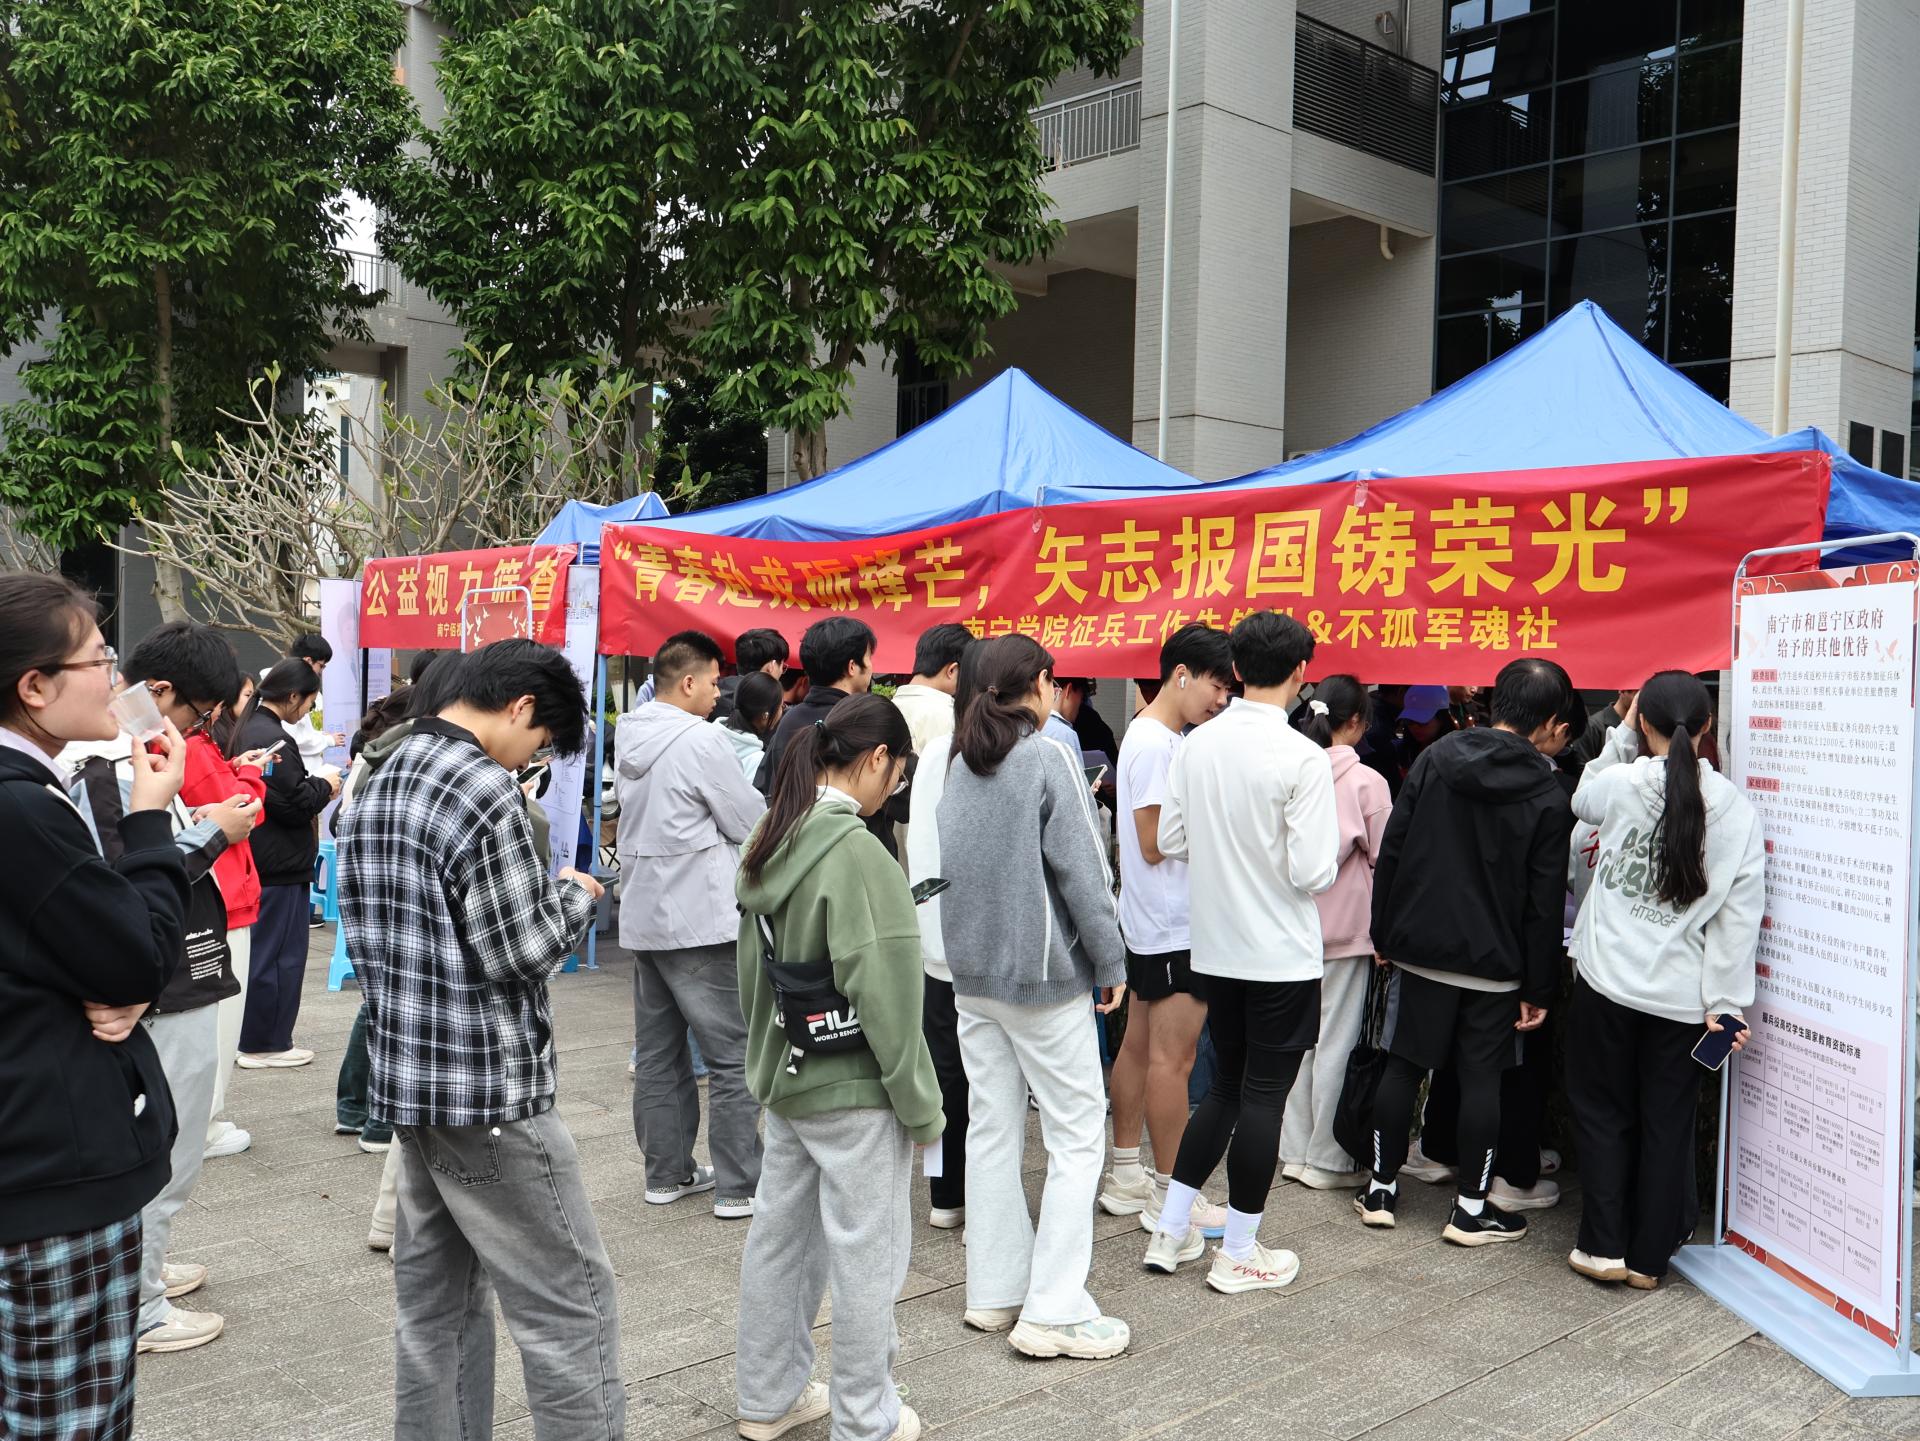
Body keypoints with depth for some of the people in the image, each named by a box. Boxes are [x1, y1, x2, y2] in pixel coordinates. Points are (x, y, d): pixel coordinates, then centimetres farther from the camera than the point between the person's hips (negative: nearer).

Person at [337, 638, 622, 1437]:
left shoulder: (376, 788, 9)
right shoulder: (485, 791, -19)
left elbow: (366, 937, 14)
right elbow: (517, 954, -19)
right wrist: (574, 895, -1)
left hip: (406, 1077, 9)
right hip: (489, 1089, -9)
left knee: (435, 1300, 16)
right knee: (571, 1299, 1)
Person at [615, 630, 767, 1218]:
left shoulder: (629, 738, 9)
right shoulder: (700, 740, -16)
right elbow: (750, 822, -11)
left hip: (642, 917, 8)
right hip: (700, 920, -8)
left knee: (658, 1054, 14)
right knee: (734, 1057, -1)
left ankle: (667, 1172, 23)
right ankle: (739, 1186, 3)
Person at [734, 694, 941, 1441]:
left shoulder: (770, 842, 3)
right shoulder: (857, 853, -22)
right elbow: (884, 995, -21)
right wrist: (920, 1104, -12)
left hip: (784, 1075, 8)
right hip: (853, 1086, -8)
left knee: (779, 1235, 19)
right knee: (866, 1255, 6)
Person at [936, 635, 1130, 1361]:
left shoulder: (960, 766, 7)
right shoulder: (1049, 760, -13)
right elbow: (1082, 871, -15)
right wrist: (1111, 961, -6)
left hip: (971, 971, 7)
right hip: (1044, 974, -7)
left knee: (992, 1130, 13)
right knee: (1076, 1135, 1)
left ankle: (993, 1292, 20)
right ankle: (1055, 1310, 0)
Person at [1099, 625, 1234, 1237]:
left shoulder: (1156, 737, 13)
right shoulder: (1156, 744, -17)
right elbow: (1155, 844, -20)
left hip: (1151, 925, 10)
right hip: (1173, 927, -10)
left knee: (1138, 1047, 14)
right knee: (1171, 1058, -3)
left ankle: (1125, 1176, 24)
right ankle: (1170, 1195, 5)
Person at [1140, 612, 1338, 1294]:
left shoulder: (1197, 745, -1)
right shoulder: (1303, 758, -18)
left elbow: (1170, 840, 5)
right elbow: (1312, 872, -20)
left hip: (1215, 949, 6)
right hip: (1281, 956, -6)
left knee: (1227, 1084, 19)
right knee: (1264, 1095, 6)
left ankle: (1171, 1230, 24)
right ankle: (1239, 1253, 16)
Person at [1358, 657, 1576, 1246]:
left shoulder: (1436, 757, -1)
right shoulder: (1549, 798, -8)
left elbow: (1391, 851, 0)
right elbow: (1543, 903, -7)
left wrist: (1384, 934, 8)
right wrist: (1538, 988, -1)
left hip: (1418, 947, 2)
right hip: (1493, 961, -2)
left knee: (1402, 1066, 11)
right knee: (1482, 1078, 7)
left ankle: (1381, 1189, 20)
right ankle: (1472, 1209, 14)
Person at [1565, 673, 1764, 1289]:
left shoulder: (1618, 784, -10)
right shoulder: (1737, 810, -4)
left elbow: (1582, 800, 16)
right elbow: (1739, 918, -4)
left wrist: (1620, 735, 18)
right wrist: (1725, 1003, -1)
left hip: (1608, 983, -1)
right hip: (1684, 998, 2)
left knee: (1603, 1114, 13)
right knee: (1668, 1124, 12)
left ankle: (1604, 1246, 15)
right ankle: (1648, 1258, 19)